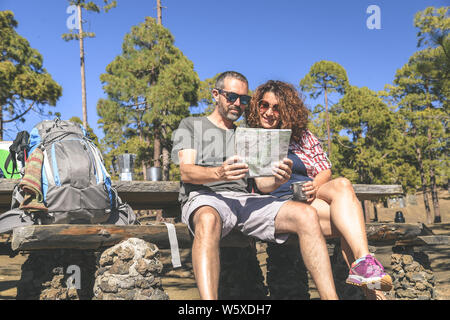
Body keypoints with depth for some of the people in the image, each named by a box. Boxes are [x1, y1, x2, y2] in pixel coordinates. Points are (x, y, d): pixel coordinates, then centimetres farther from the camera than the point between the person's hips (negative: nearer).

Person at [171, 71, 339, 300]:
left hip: (244, 199, 4)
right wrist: (219, 173, -22)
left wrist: (277, 179, -9)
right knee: (209, 220, -43)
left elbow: (262, 183, 18)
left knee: (307, 215, -22)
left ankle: (330, 297, -28)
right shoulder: (190, 126, 18)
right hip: (204, 197, -4)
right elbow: (186, 172, 1)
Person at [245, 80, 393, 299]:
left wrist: (315, 186, -8)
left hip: (312, 197, 3)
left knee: (342, 184, -34)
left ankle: (363, 265, -45)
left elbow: (325, 171, 15)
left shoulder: (303, 136, 22)